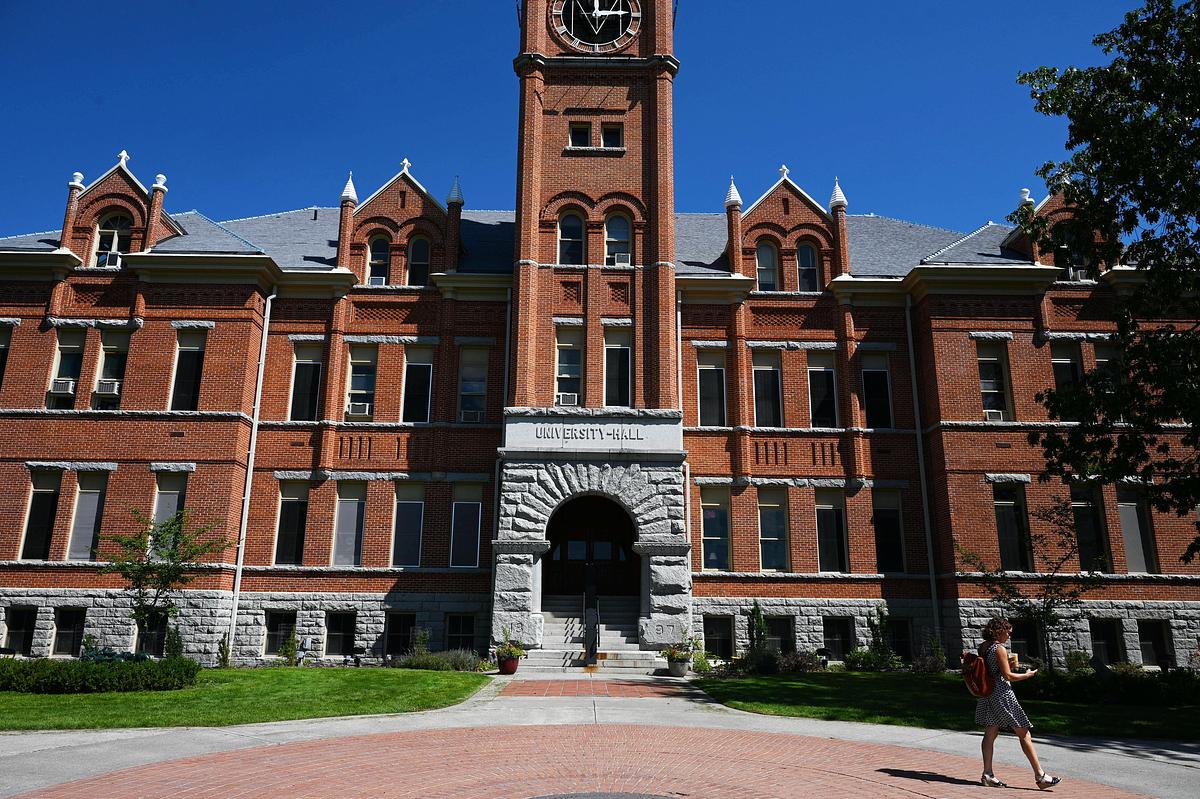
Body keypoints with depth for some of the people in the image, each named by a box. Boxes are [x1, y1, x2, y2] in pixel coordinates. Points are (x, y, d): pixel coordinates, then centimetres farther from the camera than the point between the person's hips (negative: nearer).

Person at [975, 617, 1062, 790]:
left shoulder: (983, 647, 9)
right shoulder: (999, 649, -15)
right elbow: (1007, 676, -16)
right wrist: (1027, 675, -2)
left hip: (988, 695, 8)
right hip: (1002, 693, -8)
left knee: (990, 733, 9)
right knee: (1024, 734, 1)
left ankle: (988, 774, 8)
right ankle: (1040, 775, 6)